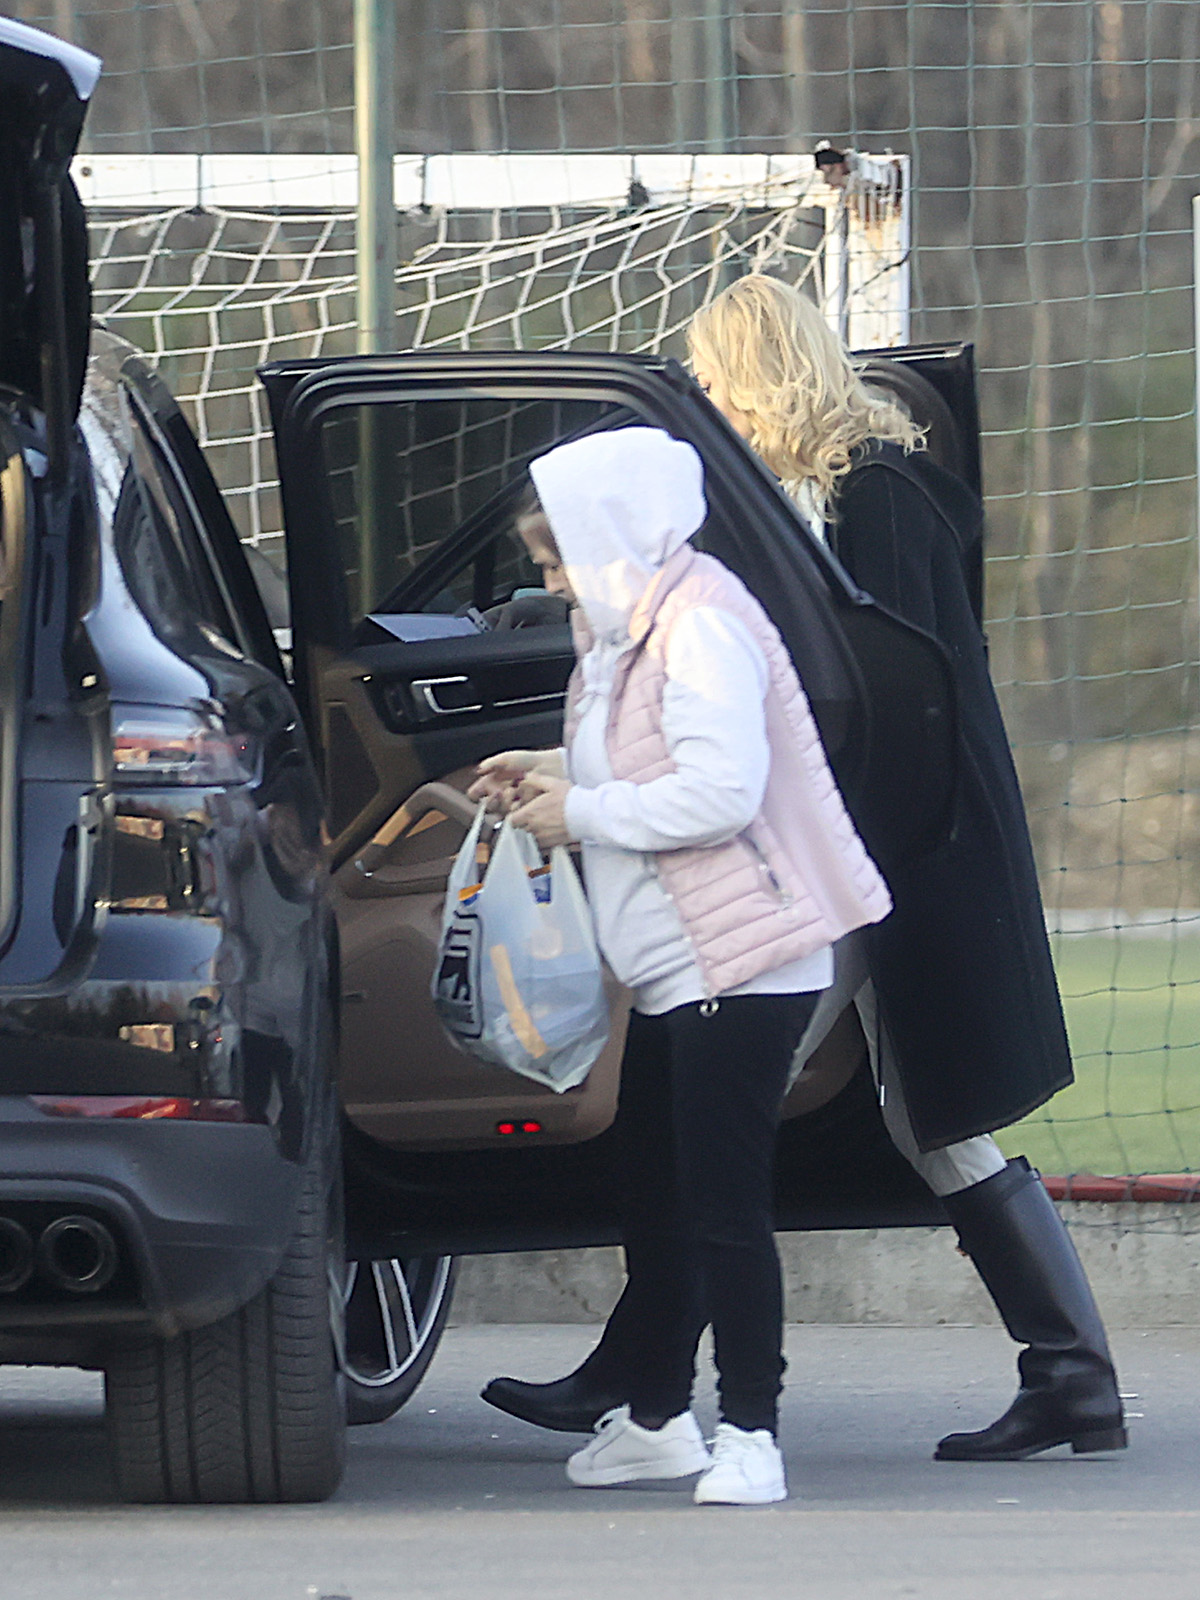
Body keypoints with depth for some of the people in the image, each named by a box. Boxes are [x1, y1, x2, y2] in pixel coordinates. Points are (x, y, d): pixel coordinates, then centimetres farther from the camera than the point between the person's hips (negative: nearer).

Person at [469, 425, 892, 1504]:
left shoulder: (701, 631, -17)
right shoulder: (636, 630, 15)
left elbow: (719, 789, -26)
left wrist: (580, 812, -16)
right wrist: (558, 769, 10)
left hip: (740, 969, -11)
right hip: (679, 971, 11)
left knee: (724, 1208, -10)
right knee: (654, 1199, 17)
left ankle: (750, 1434, -6)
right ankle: (655, 1418, 28)